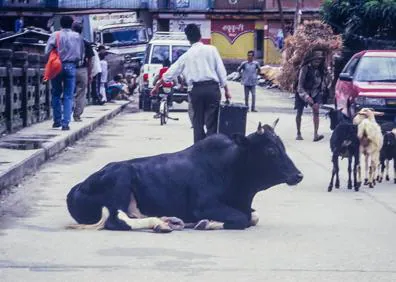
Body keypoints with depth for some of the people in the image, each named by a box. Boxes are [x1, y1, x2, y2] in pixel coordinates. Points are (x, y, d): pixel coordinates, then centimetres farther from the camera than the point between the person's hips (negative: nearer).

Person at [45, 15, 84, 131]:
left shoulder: (55, 35, -4)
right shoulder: (78, 36, 4)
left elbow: (47, 52, -8)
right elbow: (81, 54, 6)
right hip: (71, 66, 1)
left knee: (56, 94, 14)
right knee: (68, 96, 3)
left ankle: (57, 120, 14)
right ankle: (65, 123, -6)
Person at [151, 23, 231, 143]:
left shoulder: (187, 55, 7)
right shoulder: (211, 50, 2)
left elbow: (170, 72, 14)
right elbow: (221, 70, 0)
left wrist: (157, 86, 26)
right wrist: (226, 90, 7)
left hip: (197, 90, 2)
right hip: (212, 88, -2)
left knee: (198, 122, 12)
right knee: (211, 122, -1)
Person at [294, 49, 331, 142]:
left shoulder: (322, 69, -11)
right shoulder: (305, 68, -23)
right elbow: (300, 86, -24)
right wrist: (306, 97, -35)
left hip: (315, 92, 2)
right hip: (302, 92, -2)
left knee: (316, 111, -17)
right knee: (299, 113, 7)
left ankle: (316, 134, -24)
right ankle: (298, 133, 25)